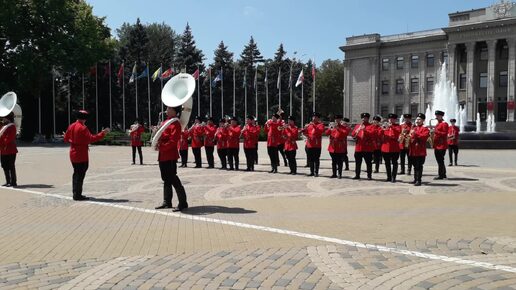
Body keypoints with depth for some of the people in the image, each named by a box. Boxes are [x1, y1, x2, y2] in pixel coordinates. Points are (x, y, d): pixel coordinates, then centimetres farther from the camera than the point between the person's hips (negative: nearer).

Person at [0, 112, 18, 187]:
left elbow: (9, 138, -18)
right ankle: (8, 181, 20)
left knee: (11, 167, -6)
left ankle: (13, 182, -1)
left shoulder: (12, 126, -10)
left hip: (10, 151, -10)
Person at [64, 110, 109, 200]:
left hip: (73, 154, 8)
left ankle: (75, 193, 24)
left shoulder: (71, 126, 7)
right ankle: (78, 195, 0)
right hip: (82, 156, -8)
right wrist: (103, 133, -22)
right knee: (80, 175, -3)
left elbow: (65, 139, 14)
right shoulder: (83, 128, -17)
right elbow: (91, 139, -24)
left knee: (76, 173, 16)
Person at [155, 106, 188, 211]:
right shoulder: (165, 122, 15)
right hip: (163, 155, 9)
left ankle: (183, 203, -2)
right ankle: (167, 202, 23)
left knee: (173, 179, -8)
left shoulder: (175, 124, -13)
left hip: (170, 156, -9)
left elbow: (173, 141, -20)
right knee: (166, 179, 14)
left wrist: (161, 147, -19)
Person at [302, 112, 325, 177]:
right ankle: (312, 172, 16)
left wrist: (314, 126, -22)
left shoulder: (321, 125, 2)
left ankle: (316, 172, 0)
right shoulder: (309, 125, 15)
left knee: (316, 159, -4)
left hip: (317, 145, -5)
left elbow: (321, 131, -18)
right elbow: (305, 132, 13)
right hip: (309, 145, 5)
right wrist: (304, 129, -9)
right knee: (310, 159, 8)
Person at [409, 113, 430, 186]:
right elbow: (410, 136, 25)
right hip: (413, 151, 7)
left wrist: (415, 133, -23)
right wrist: (409, 136, 2)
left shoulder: (425, 129, -3)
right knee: (415, 166, 13)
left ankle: (419, 180, -4)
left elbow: (424, 136, -19)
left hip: (420, 151, -7)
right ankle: (415, 179, 22)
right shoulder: (413, 128, 19)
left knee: (419, 166, -7)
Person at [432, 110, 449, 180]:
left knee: (440, 160, -8)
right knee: (439, 160, 12)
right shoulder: (438, 124, 20)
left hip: (442, 145, -9)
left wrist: (436, 131, -21)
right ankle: (443, 174, 20)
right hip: (437, 145, 9)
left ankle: (441, 175, -4)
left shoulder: (444, 124, -9)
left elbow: (445, 134, -16)